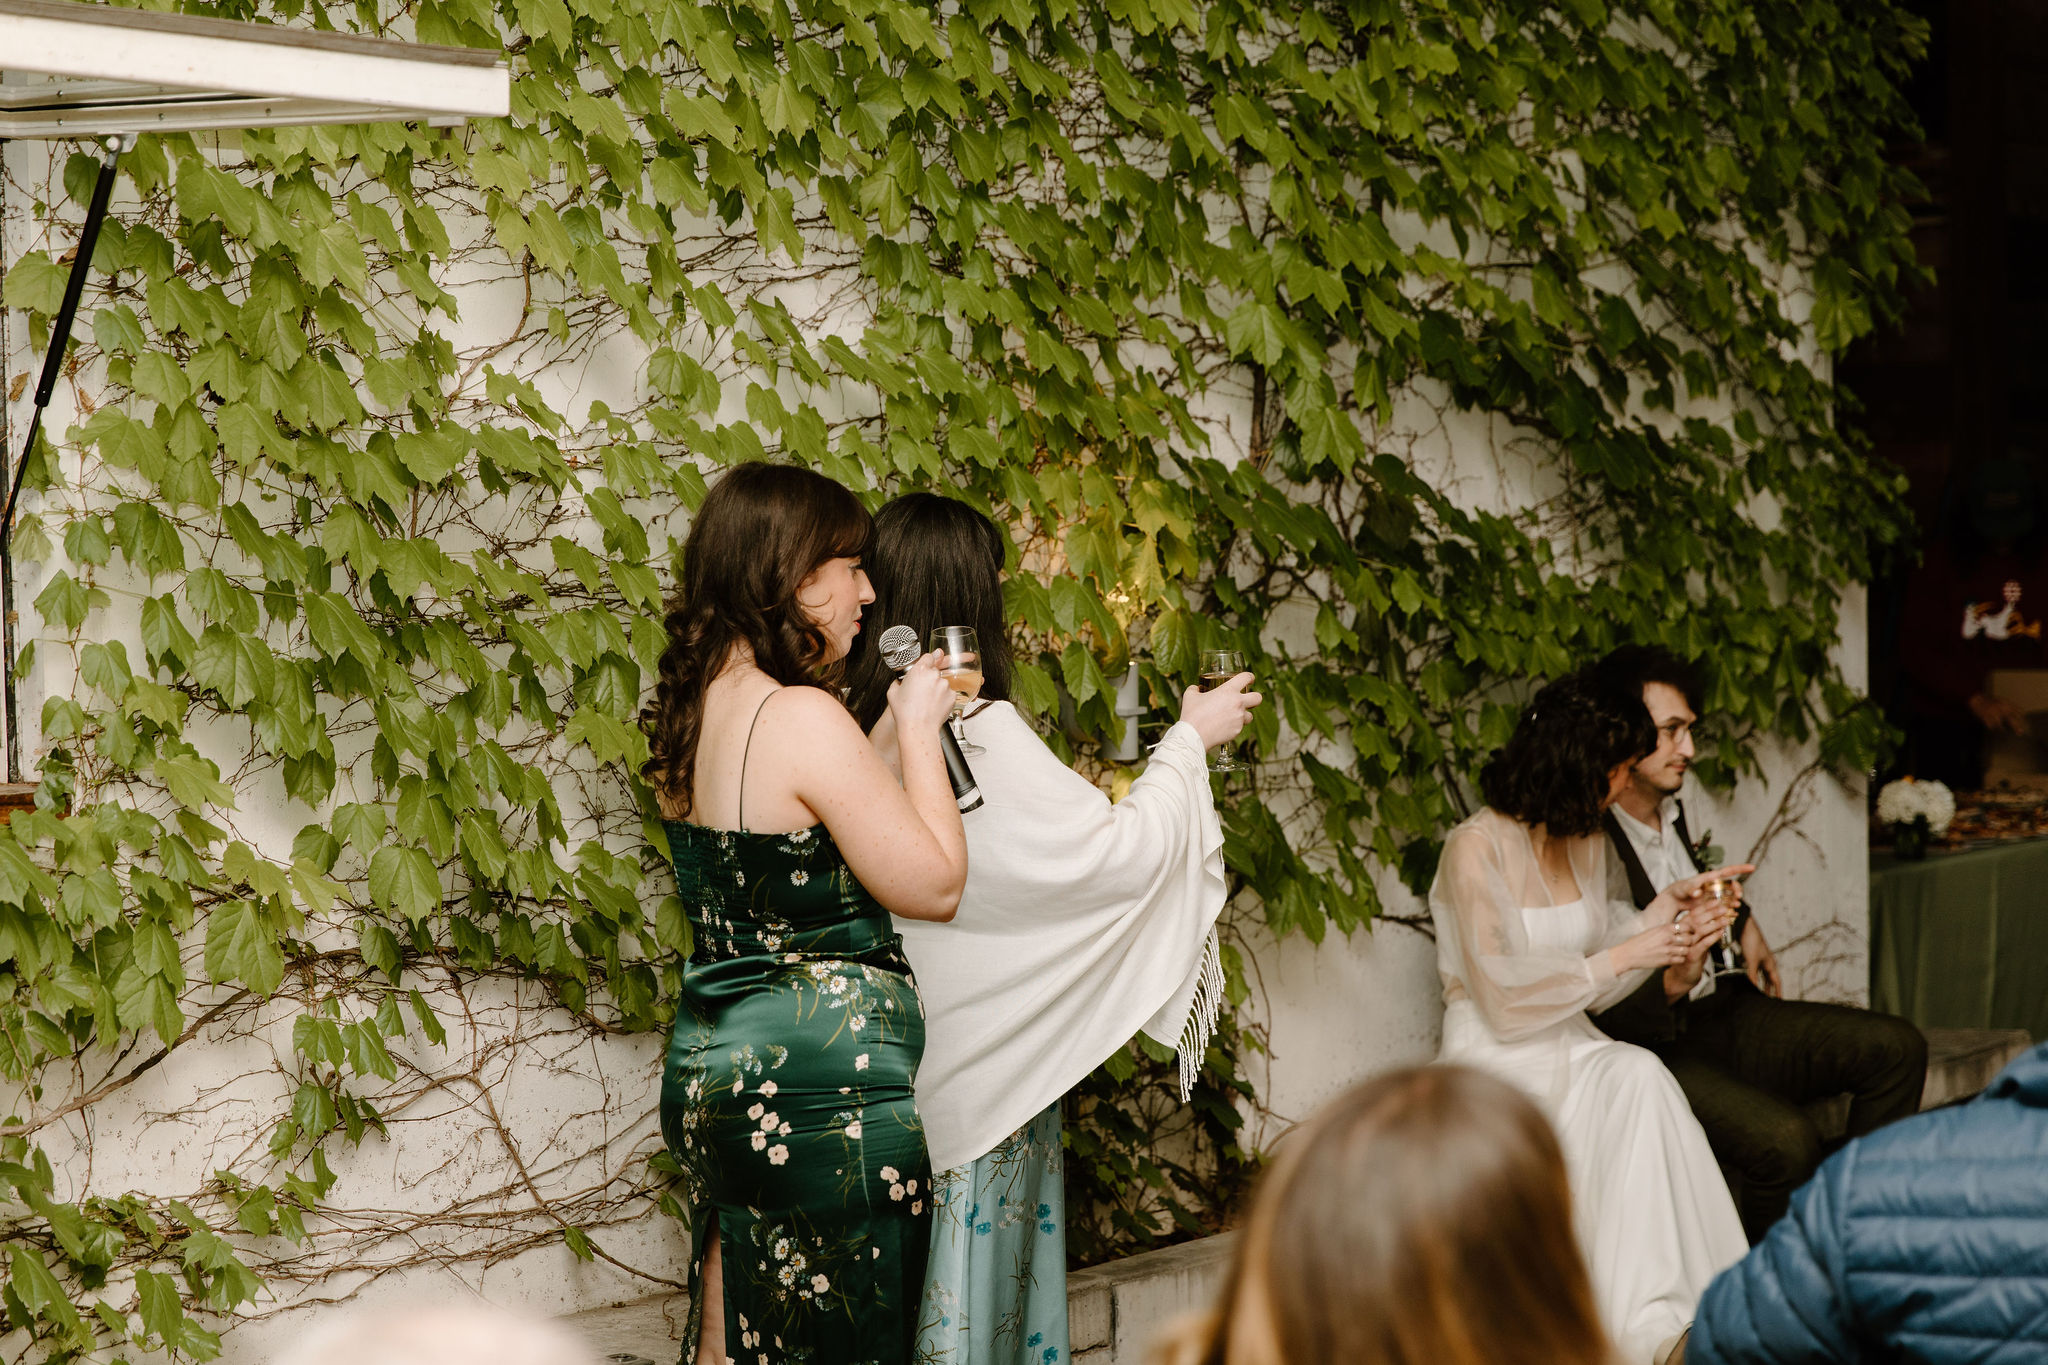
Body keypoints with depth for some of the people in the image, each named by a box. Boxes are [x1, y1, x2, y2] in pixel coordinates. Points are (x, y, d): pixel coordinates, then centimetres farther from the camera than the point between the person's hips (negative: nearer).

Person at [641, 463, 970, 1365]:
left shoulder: (695, 711, 7)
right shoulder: (801, 718, -20)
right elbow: (935, 885, -15)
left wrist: (901, 724, 18)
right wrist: (918, 729, -5)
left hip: (713, 1064, 9)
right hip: (825, 1082, -9)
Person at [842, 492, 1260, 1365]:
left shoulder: (857, 728, 0)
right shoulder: (980, 731, -19)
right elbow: (1122, 854, -14)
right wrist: (1189, 740, 0)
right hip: (975, 1061, -6)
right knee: (974, 1265, 3)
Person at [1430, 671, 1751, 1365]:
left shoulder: (1587, 842, 14)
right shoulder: (1476, 849, -11)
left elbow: (1595, 983, 16)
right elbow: (1503, 998, -14)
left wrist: (1665, 908, 5)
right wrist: (1621, 957, -12)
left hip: (1569, 1047, 6)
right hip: (1492, 1055, -6)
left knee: (1639, 1079, -31)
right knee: (1639, 1083, -33)